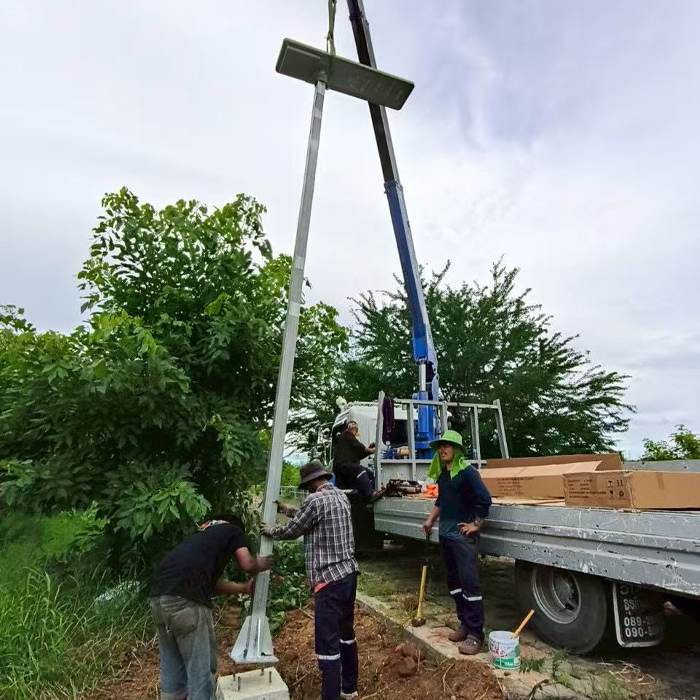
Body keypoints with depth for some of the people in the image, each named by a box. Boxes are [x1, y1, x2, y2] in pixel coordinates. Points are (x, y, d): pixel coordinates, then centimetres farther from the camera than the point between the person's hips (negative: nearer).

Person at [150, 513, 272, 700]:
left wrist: (244, 587, 43)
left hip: (158, 596, 8)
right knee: (201, 669, 5)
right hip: (186, 600, -8)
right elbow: (248, 565, 2)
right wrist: (261, 564, 23)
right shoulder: (233, 530, 14)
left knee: (172, 669, 20)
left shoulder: (203, 533, 33)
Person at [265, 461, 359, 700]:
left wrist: (271, 531, 14)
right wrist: (288, 510, 26)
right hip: (349, 573, 9)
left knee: (327, 642, -2)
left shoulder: (315, 499, -17)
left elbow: (292, 531, -5)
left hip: (329, 578, -9)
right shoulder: (341, 496, 9)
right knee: (346, 632, 22)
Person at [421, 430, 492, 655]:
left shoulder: (467, 471, -15)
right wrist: (430, 520, 16)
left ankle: (475, 634, 5)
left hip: (463, 536, -8)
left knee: (469, 583, -4)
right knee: (454, 582, 15)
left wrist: (476, 524, -14)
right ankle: (464, 623, 28)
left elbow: (485, 499, -20)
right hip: (445, 534, 8)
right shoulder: (441, 473, 9)